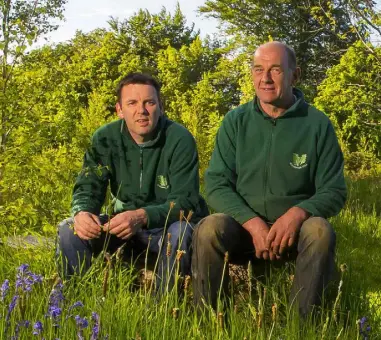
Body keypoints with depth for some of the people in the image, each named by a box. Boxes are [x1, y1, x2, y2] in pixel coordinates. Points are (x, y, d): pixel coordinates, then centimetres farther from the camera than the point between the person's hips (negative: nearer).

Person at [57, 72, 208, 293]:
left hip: (169, 227, -4)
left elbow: (185, 201, -23)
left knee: (180, 231, -37)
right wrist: (82, 212, -31)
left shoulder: (180, 139, -17)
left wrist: (142, 216, -41)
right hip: (125, 225, 4)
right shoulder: (105, 138, -5)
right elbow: (88, 187, -5)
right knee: (70, 229, -16)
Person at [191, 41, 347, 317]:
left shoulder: (317, 124, -1)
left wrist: (298, 213, -22)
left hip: (294, 227, 0)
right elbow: (217, 184, -2)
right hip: (244, 224, 1)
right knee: (210, 229, -31)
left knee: (320, 231, -33)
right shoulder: (235, 122, 3)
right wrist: (253, 223, -19)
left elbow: (334, 191, 0)